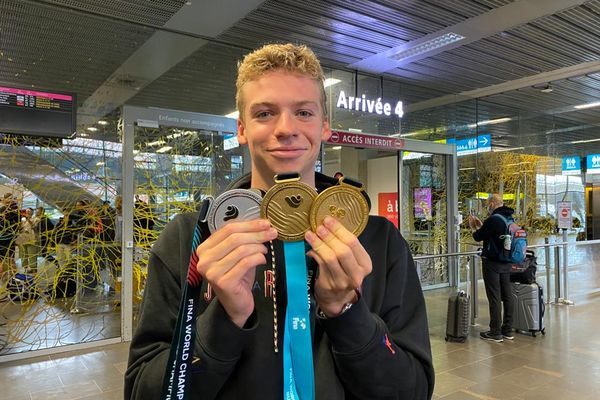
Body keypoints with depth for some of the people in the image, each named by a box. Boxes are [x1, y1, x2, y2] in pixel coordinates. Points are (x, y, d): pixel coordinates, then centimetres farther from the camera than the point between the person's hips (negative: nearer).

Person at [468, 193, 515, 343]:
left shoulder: (493, 219, -18)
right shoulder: (510, 218, 9)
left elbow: (478, 237, -10)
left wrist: (474, 227, 9)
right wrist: (481, 226, 22)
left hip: (492, 263, -8)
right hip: (506, 263, 8)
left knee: (494, 298, -3)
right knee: (507, 296, 12)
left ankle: (495, 333, 3)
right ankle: (508, 330, 21)